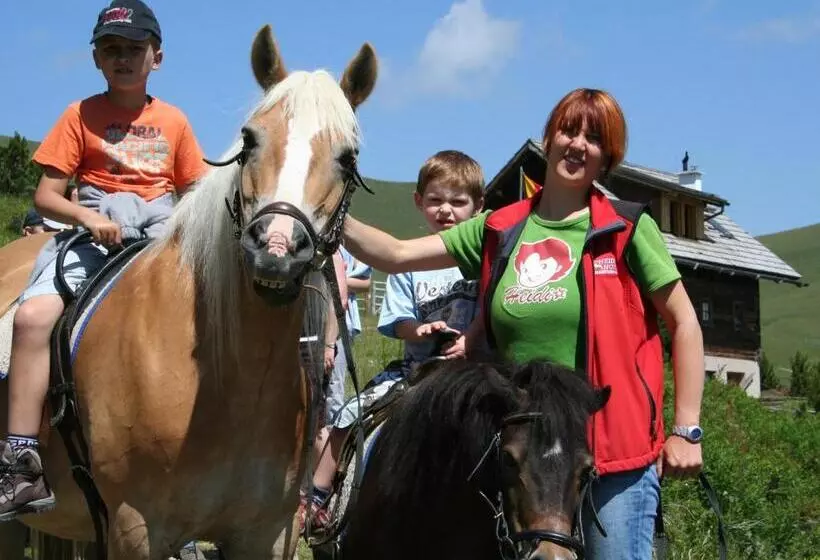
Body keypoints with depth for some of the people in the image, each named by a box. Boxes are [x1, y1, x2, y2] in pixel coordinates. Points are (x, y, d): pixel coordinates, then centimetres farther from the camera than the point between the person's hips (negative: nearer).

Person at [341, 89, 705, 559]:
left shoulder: (627, 229, -2)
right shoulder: (499, 230, 8)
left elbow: (684, 323, 0)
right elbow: (396, 255, 7)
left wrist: (687, 431, -4)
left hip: (618, 453, -4)